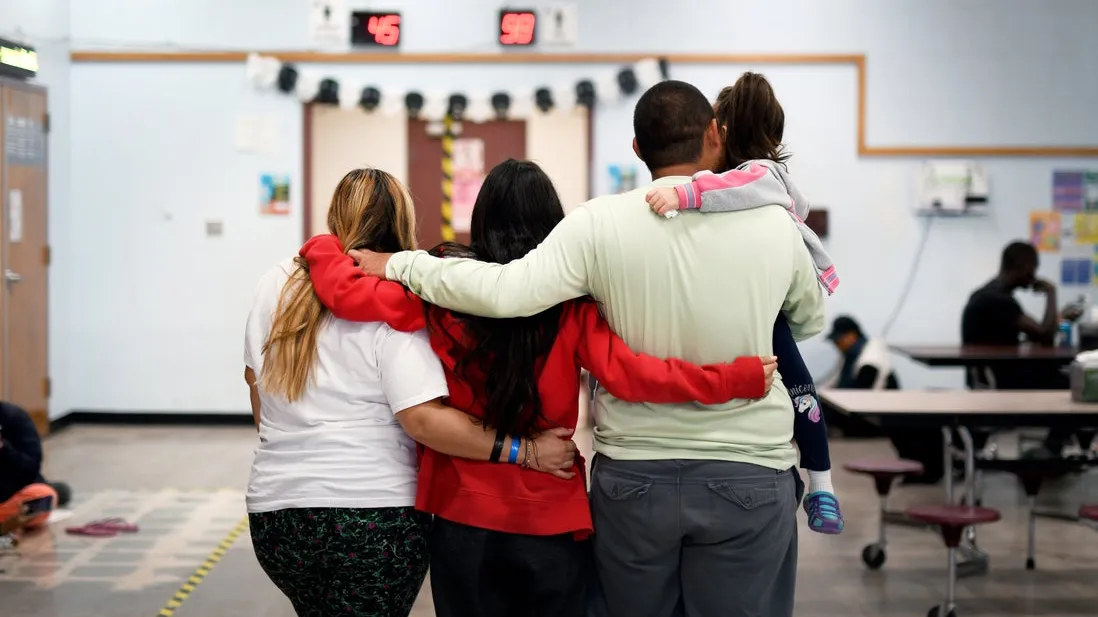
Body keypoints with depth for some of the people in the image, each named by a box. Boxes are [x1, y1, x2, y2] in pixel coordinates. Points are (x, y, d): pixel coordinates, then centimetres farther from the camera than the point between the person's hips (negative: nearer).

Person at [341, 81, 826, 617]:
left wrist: (399, 265, -7)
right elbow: (811, 320, 13)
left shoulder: (601, 223, -9)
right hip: (750, 473, 0)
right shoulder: (775, 225, -4)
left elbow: (505, 292, -18)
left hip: (634, 475, 0)